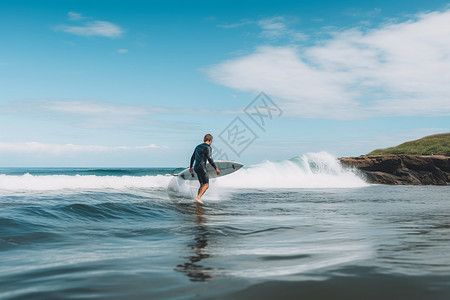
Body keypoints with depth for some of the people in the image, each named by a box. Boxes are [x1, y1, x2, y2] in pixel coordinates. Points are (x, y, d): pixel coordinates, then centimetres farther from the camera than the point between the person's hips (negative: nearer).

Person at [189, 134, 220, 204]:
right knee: (206, 184, -13)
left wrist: (191, 167, 37)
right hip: (201, 167, -9)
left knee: (202, 184, 16)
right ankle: (198, 197, -28)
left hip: (196, 167, 9)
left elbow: (192, 157, 25)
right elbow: (209, 159, -16)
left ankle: (198, 199, 8)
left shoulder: (198, 147, 18)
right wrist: (216, 168, -14)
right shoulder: (207, 147, -7)